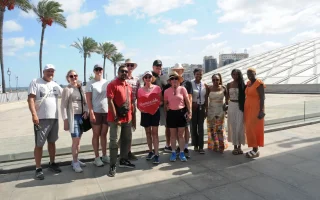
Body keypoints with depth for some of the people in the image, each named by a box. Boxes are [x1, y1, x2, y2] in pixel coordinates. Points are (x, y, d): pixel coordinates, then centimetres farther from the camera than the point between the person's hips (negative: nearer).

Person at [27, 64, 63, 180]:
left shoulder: (55, 85, 14)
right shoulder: (35, 82, -3)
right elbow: (30, 99, -12)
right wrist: (34, 114, -23)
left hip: (54, 118, 5)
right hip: (41, 119, -5)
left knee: (52, 142, 15)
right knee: (39, 144, 1)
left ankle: (52, 163, 28)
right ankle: (38, 169, 11)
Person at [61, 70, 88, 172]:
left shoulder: (80, 88, 11)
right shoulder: (67, 89, -6)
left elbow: (85, 102, 15)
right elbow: (63, 106, -9)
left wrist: (86, 111, -3)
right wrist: (65, 120, -13)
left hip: (82, 116, 6)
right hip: (73, 116, -6)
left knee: (78, 140, 13)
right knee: (75, 140, -5)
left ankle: (75, 160, 26)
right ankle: (75, 162, 9)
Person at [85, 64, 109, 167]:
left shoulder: (107, 82, 8)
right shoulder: (90, 83, -4)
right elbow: (88, 100, -8)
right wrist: (91, 113, -14)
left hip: (107, 112, 4)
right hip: (96, 112, -4)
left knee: (104, 134, 11)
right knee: (96, 135, 4)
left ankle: (104, 155, 21)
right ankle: (97, 157, 12)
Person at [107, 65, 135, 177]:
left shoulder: (129, 86, 14)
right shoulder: (112, 84, -7)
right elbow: (110, 101, -14)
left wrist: (133, 117, 14)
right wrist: (115, 117, -18)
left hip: (128, 118, 7)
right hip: (116, 119, -7)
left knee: (127, 140, 15)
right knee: (114, 142, -2)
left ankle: (123, 160, 31)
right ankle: (113, 166, 7)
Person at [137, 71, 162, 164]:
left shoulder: (157, 88, -1)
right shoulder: (140, 90, 2)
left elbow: (161, 101, 3)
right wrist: (141, 108, -14)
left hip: (155, 112, -2)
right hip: (145, 113, 2)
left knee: (154, 133, -2)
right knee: (148, 133, 11)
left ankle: (156, 154, 0)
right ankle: (151, 151, 26)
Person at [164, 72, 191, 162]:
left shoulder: (182, 89, -2)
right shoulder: (167, 91, 1)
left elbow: (187, 101, 1)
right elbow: (165, 103, 10)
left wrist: (189, 112, -3)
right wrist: (166, 114, 9)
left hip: (181, 112, -1)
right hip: (171, 113, 1)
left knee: (181, 135, 6)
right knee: (173, 135, 10)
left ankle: (182, 153, 17)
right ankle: (173, 153, 21)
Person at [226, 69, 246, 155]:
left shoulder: (242, 85, 0)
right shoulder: (229, 85, 5)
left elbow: (245, 96, -1)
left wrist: (245, 107, -8)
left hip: (240, 107, -2)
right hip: (231, 106, 2)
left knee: (240, 127, -1)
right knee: (232, 126, 4)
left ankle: (239, 146, 13)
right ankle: (235, 146, 14)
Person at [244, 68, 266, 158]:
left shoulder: (259, 83, -14)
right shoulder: (248, 83, 10)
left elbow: (262, 98, -16)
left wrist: (261, 111, -22)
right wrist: (246, 110, 12)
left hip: (256, 109, -8)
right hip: (248, 108, 8)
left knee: (254, 129, -5)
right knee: (250, 129, 9)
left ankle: (255, 151, 5)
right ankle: (255, 149, 19)